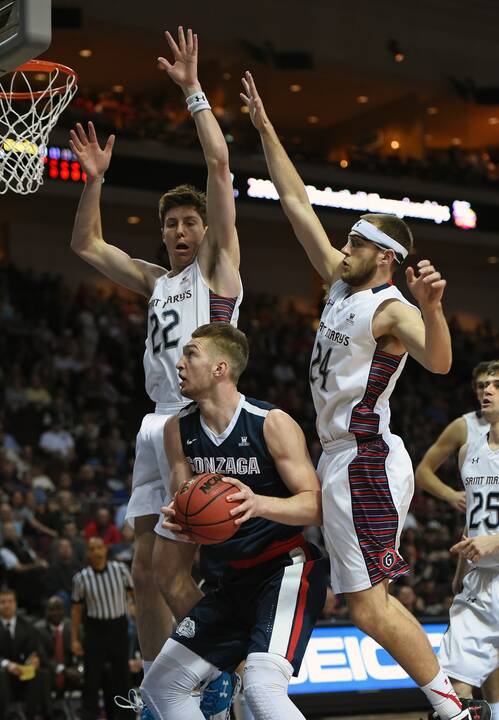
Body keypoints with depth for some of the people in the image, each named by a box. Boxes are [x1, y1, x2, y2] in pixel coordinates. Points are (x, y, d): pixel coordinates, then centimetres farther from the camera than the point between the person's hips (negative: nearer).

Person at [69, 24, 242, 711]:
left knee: (172, 572, -13)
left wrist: (194, 91, -3)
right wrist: (95, 182, 17)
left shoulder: (218, 264, 3)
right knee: (146, 572, 7)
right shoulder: (156, 281, 21)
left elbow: (219, 164, -5)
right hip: (159, 424, 8)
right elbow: (87, 244, 28)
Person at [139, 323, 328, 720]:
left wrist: (259, 504, -35)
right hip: (235, 578, 8)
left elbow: (315, 505, -17)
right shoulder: (178, 430, 2)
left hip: (288, 566, -7)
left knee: (262, 687, -28)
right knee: (160, 686, 7)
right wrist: (177, 520, -17)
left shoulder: (272, 423, -16)